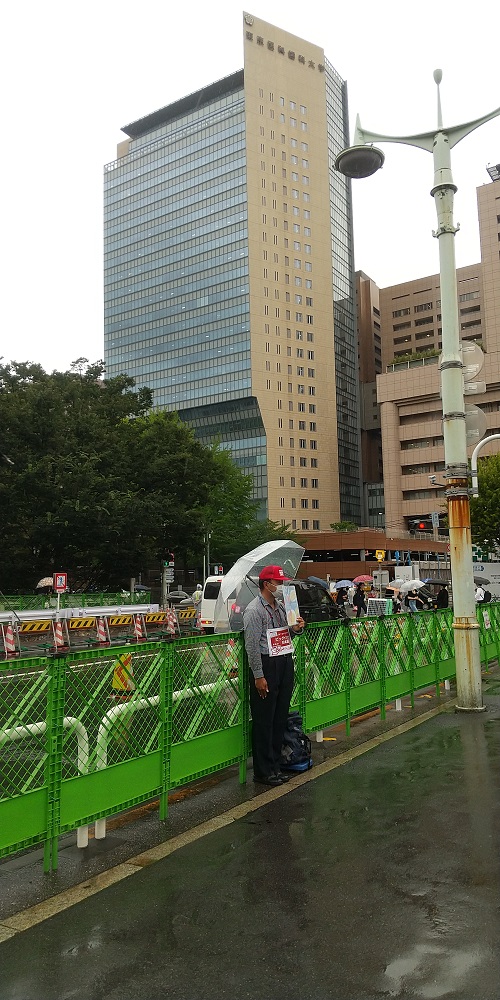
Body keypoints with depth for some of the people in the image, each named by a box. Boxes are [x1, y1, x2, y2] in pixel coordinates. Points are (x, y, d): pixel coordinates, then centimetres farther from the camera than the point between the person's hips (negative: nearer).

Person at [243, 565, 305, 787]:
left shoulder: (281, 606, 13)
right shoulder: (254, 610, -12)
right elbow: (252, 645, -15)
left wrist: (296, 629, 1)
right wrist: (259, 676, -18)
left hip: (285, 663, 8)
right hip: (266, 665, -8)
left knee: (280, 718, 13)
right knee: (264, 721, -1)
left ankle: (274, 767, 24)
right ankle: (263, 771, 9)